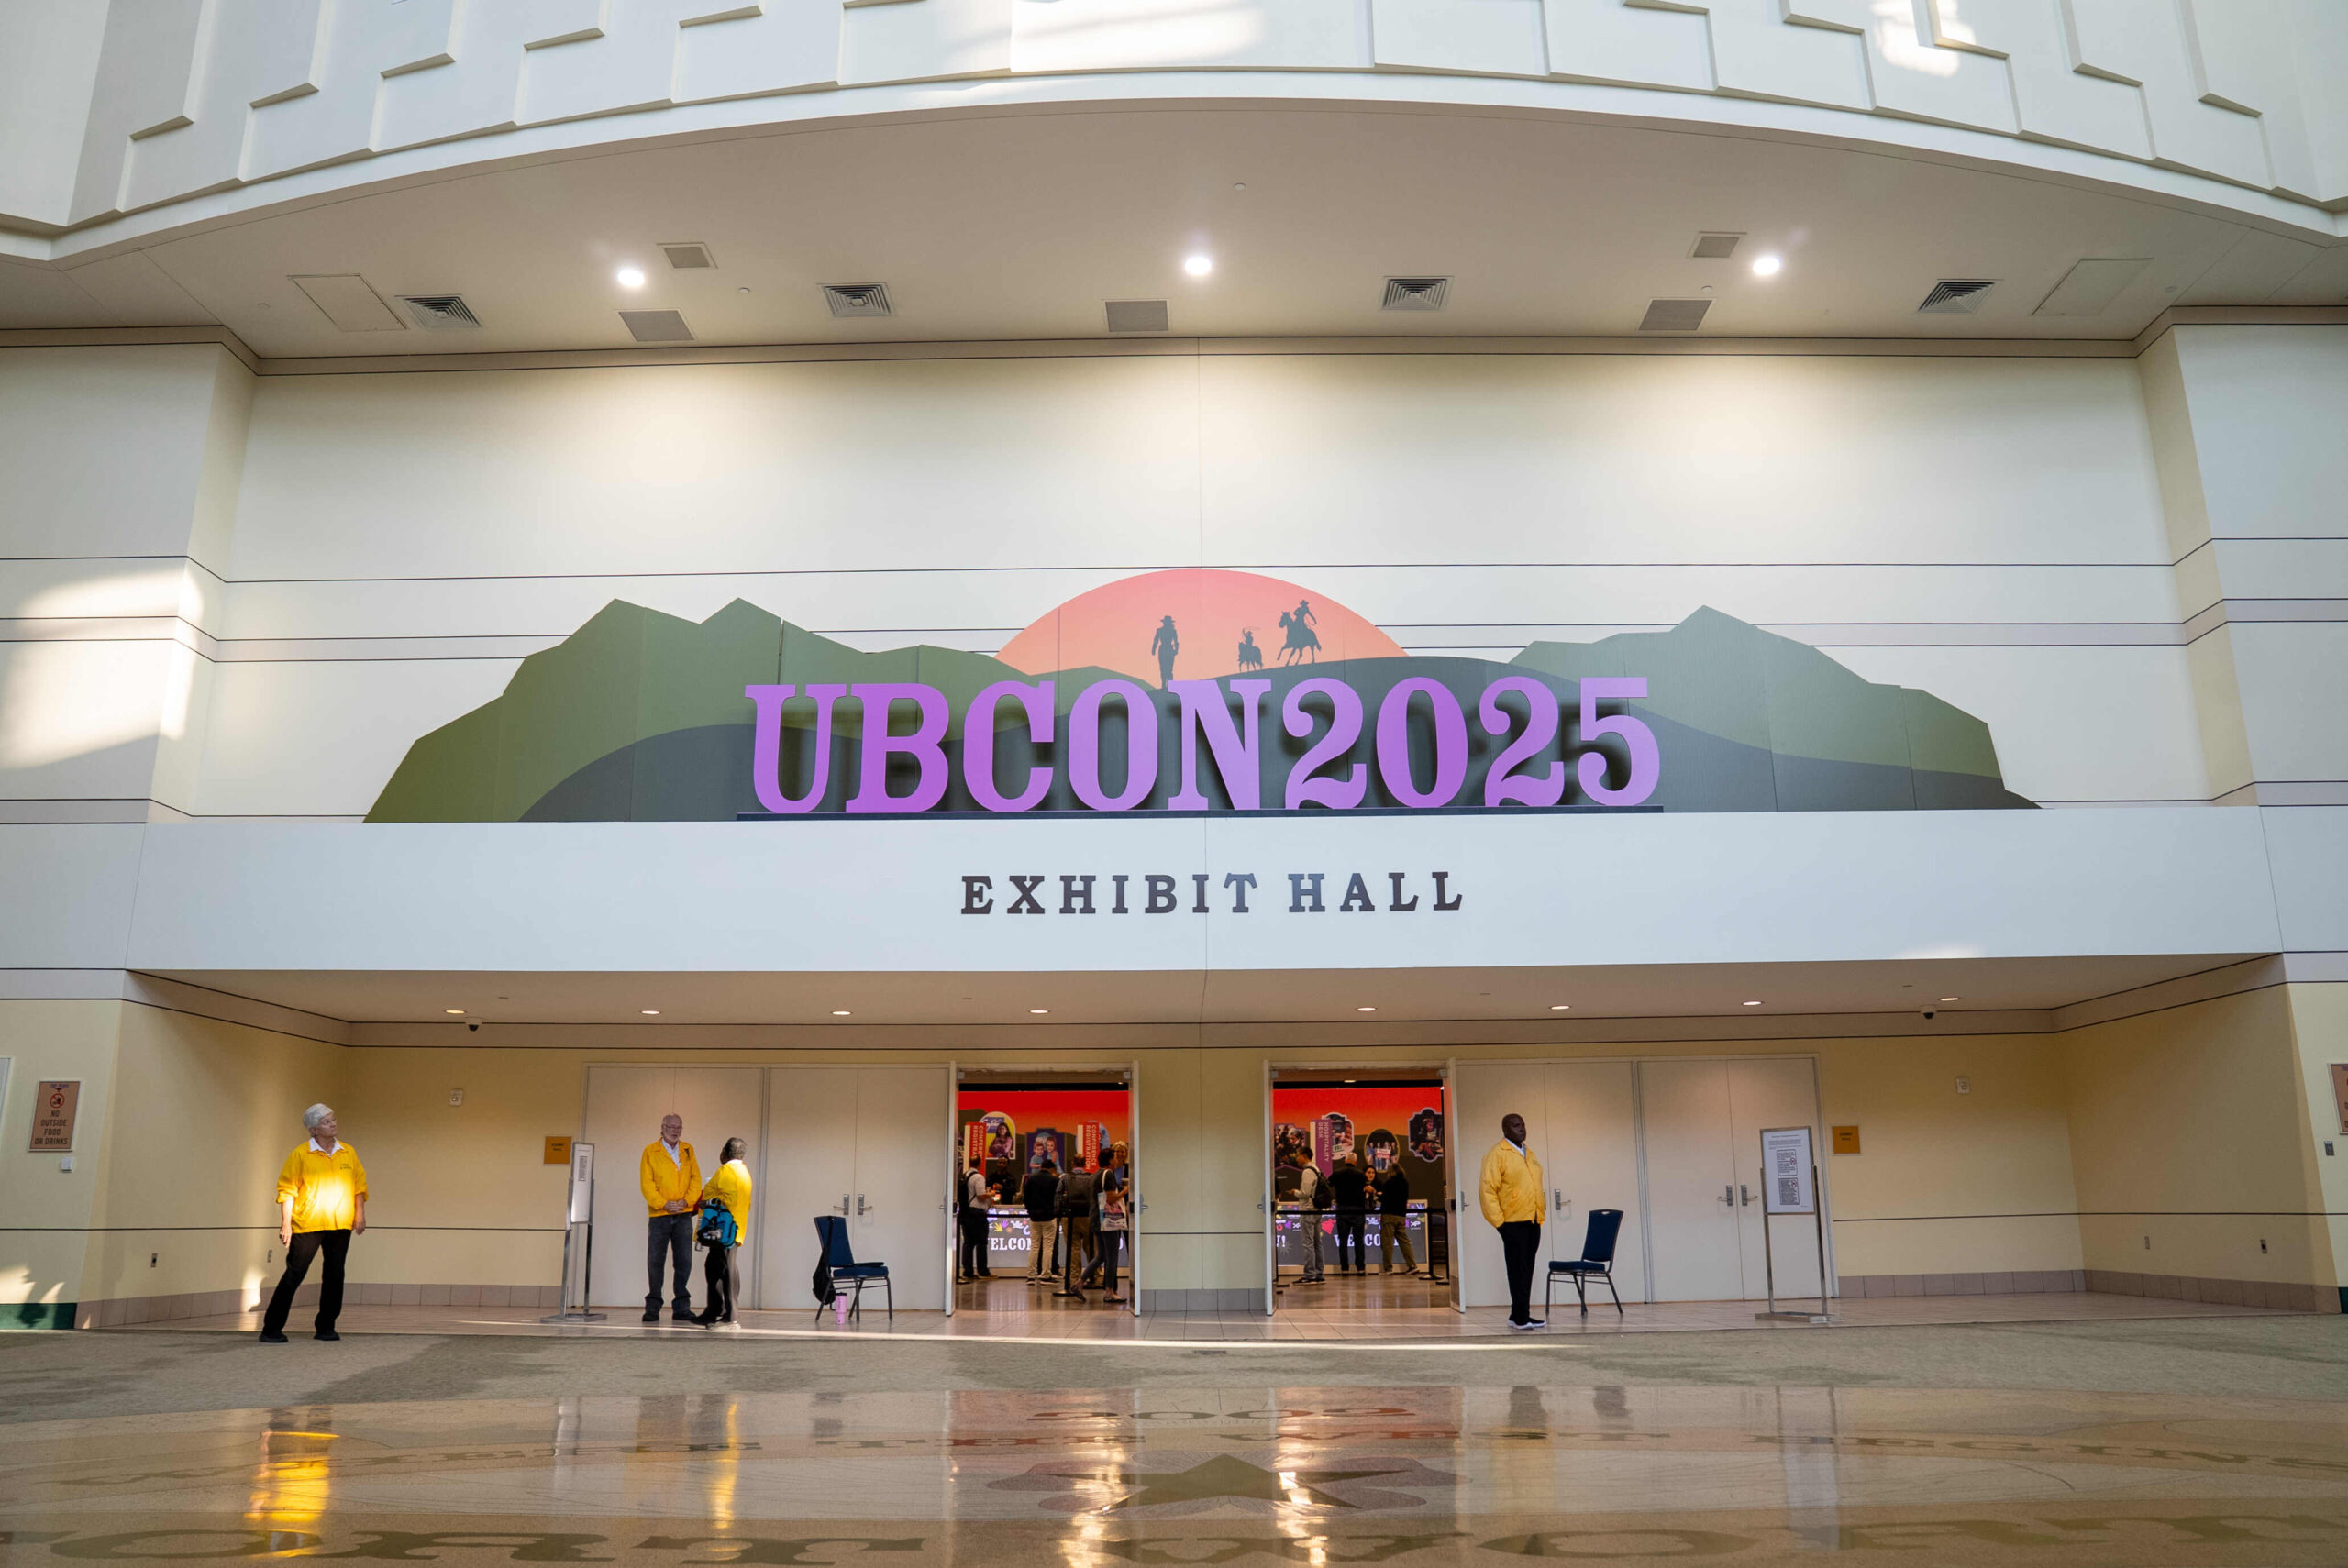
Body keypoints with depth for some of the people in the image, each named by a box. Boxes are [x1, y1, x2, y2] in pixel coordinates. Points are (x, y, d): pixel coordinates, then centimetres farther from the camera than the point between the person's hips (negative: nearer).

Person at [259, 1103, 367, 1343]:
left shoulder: (348, 1152, 8)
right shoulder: (300, 1154, -4)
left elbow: (359, 1184, 12)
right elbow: (287, 1189, -4)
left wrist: (360, 1213, 3)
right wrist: (285, 1223, -9)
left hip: (340, 1226, 4)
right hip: (307, 1225, -4)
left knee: (335, 1276, 6)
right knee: (294, 1274, -1)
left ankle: (326, 1327, 15)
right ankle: (272, 1328, 8)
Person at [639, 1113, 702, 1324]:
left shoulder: (688, 1150, 12)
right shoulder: (650, 1152, 2)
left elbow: (696, 1178, 8)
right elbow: (646, 1183, -4)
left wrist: (687, 1201, -8)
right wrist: (663, 1203, -14)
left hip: (683, 1215, 2)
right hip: (659, 1214, -2)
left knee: (684, 1262, 2)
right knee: (655, 1261, 2)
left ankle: (681, 1308, 9)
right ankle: (652, 1308, 12)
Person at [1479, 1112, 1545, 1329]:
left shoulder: (1528, 1153, 18)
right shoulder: (1497, 1154, -6)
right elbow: (1486, 1189, -11)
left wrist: (1541, 1211, 15)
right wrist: (1499, 1220, -13)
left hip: (1533, 1221, 7)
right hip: (1513, 1222, -7)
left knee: (1526, 1270, 9)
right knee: (1518, 1270, -7)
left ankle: (1517, 1316, 15)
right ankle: (1521, 1317, -4)